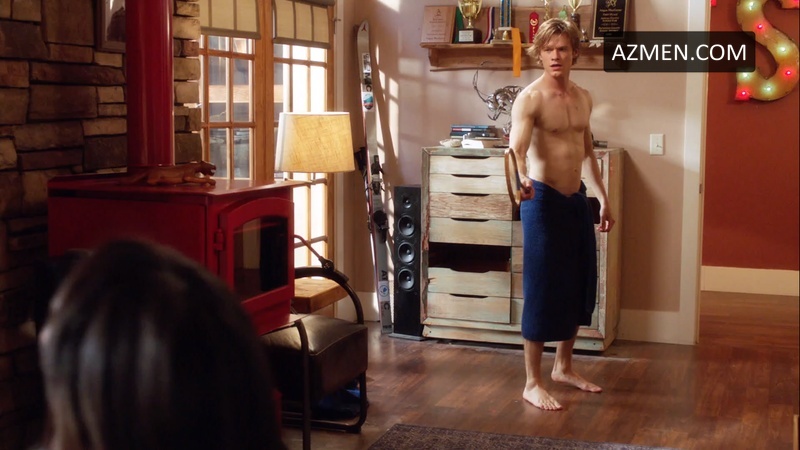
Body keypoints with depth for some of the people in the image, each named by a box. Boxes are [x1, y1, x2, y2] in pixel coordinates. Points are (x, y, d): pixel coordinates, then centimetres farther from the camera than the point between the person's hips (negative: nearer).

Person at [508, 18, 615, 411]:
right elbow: (517, 148, -31)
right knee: (542, 290, -5)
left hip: (577, 199, 8)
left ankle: (564, 367, 31)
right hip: (543, 200, -7)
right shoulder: (530, 98, -14)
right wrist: (521, 180, -51)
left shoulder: (583, 98, 9)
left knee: (579, 285, 14)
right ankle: (532, 383, 5)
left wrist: (602, 197, 20)